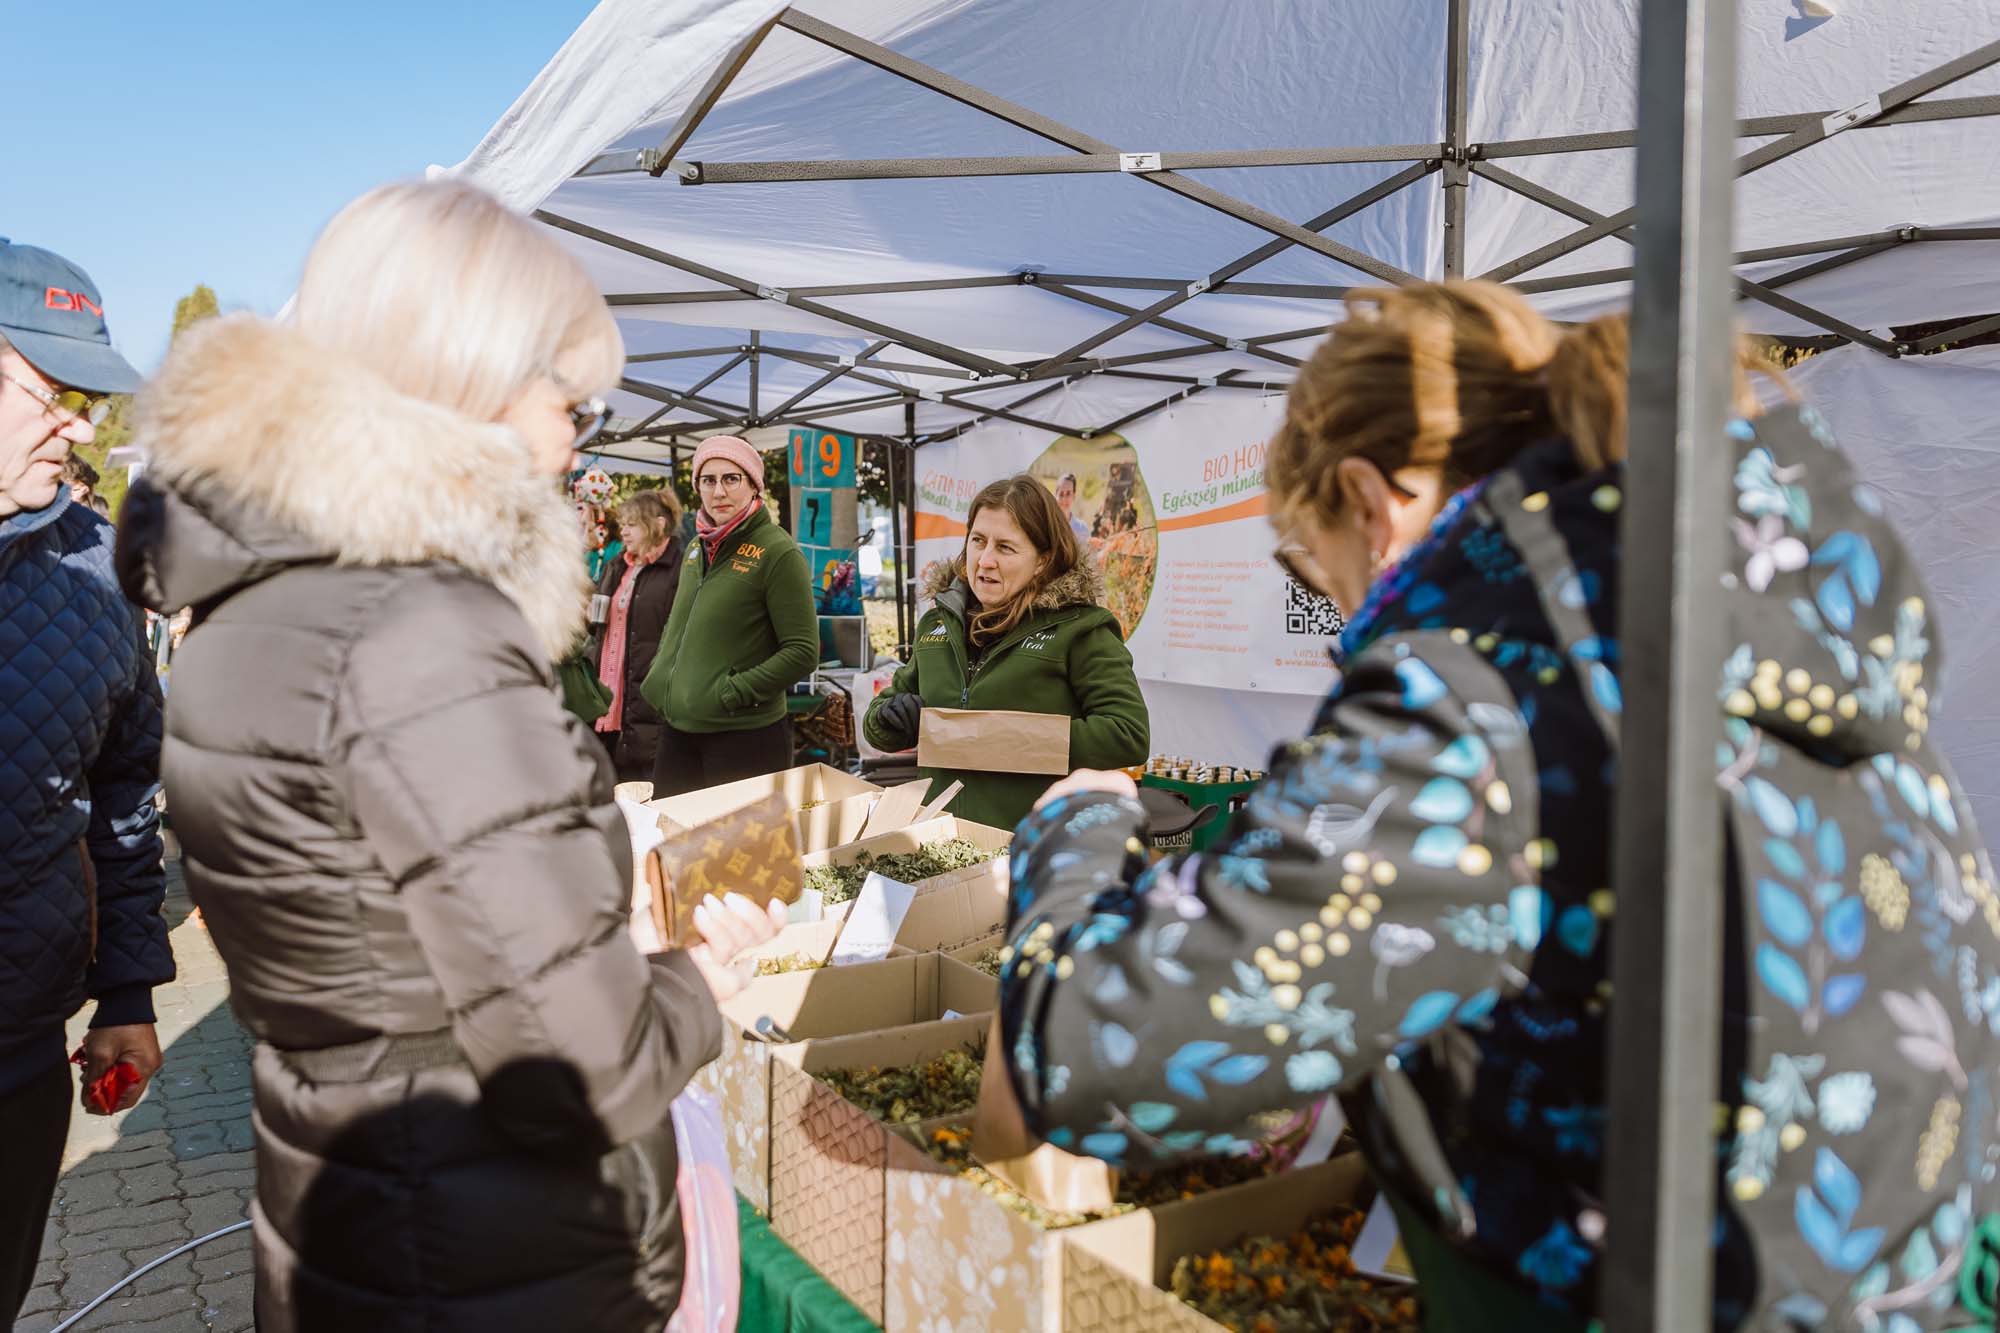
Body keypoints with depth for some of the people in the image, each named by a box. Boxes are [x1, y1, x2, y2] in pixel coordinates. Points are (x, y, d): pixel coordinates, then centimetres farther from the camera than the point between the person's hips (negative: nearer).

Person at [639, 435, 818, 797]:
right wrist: (659, 675, 8)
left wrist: (733, 692, -17)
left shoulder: (778, 552, -10)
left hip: (745, 737, -7)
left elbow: (803, 652, -13)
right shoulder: (699, 547, 10)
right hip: (677, 730, 7)